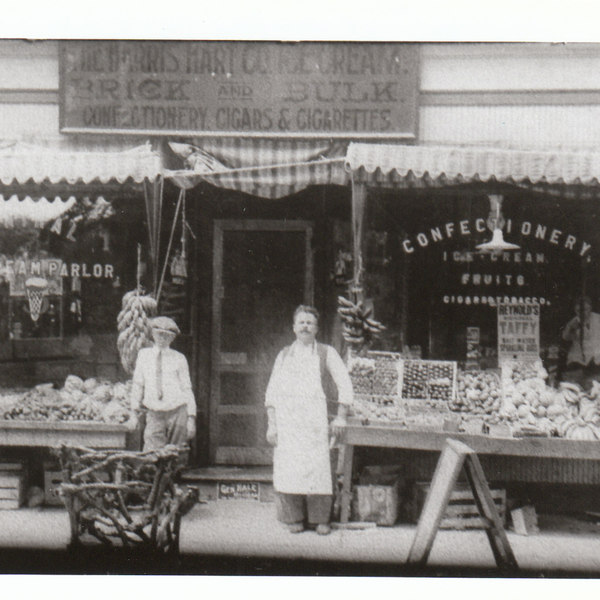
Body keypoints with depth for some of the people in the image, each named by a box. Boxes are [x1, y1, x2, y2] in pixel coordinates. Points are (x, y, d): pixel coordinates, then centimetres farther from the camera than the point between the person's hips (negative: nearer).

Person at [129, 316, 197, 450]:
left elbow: (187, 388, 5)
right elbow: (138, 384, 14)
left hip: (177, 412, -1)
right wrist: (136, 412, 9)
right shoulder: (143, 355, 9)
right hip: (154, 414, 1)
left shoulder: (179, 359, 5)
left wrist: (191, 417, -2)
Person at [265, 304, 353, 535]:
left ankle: (320, 519, -4)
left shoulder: (326, 353, 10)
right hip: (286, 418, 2)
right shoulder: (284, 355, 16)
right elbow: (272, 392, 13)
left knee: (318, 466, -10)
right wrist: (271, 424, 4)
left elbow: (345, 384, 10)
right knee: (288, 466, -6)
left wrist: (340, 417, 2)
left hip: (314, 418, -2)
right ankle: (294, 518, 0)